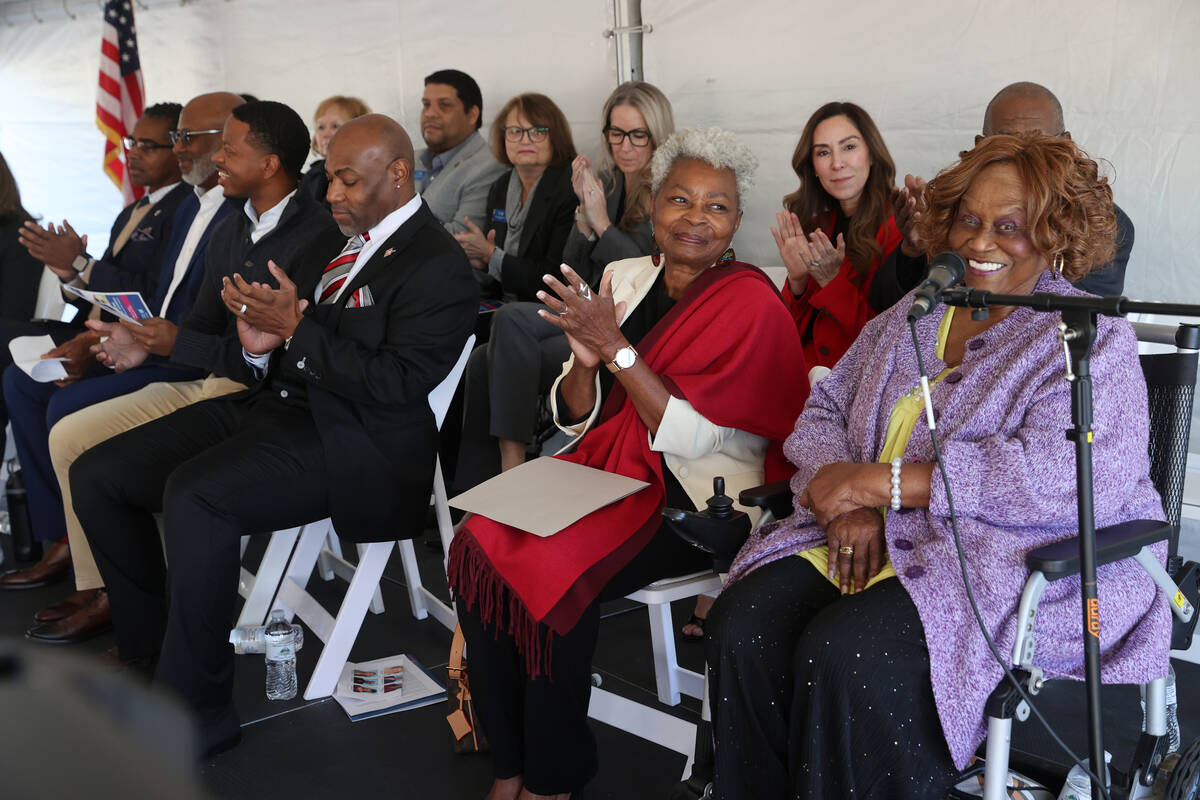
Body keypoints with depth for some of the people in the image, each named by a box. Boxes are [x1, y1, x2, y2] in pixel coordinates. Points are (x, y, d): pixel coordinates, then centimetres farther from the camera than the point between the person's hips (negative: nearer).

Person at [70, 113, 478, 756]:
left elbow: (396, 383, -19)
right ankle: (146, 655, 14)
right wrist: (255, 344, -6)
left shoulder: (439, 267, -9)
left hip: (345, 439, -9)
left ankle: (195, 713, -17)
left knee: (193, 495, -32)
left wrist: (295, 328, -20)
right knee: (96, 475, 1)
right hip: (270, 404, 9)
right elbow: (254, 363, 18)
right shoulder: (332, 242, 17)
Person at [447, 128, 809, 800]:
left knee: (553, 569, -27)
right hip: (609, 468, 6)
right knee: (481, 544, -18)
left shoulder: (752, 304, -9)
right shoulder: (622, 278, 8)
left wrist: (616, 346, -18)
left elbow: (690, 436, -16)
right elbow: (575, 419, 10)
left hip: (700, 498, -6)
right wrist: (584, 360, -11)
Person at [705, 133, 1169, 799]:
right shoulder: (911, 318, 18)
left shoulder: (1093, 343, -2)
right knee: (743, 624, -21)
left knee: (847, 656, -32)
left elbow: (1058, 478, -18)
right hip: (878, 541, 6)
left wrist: (882, 481, -18)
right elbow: (825, 411, 14)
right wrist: (849, 502, -9)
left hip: (1023, 564, -5)